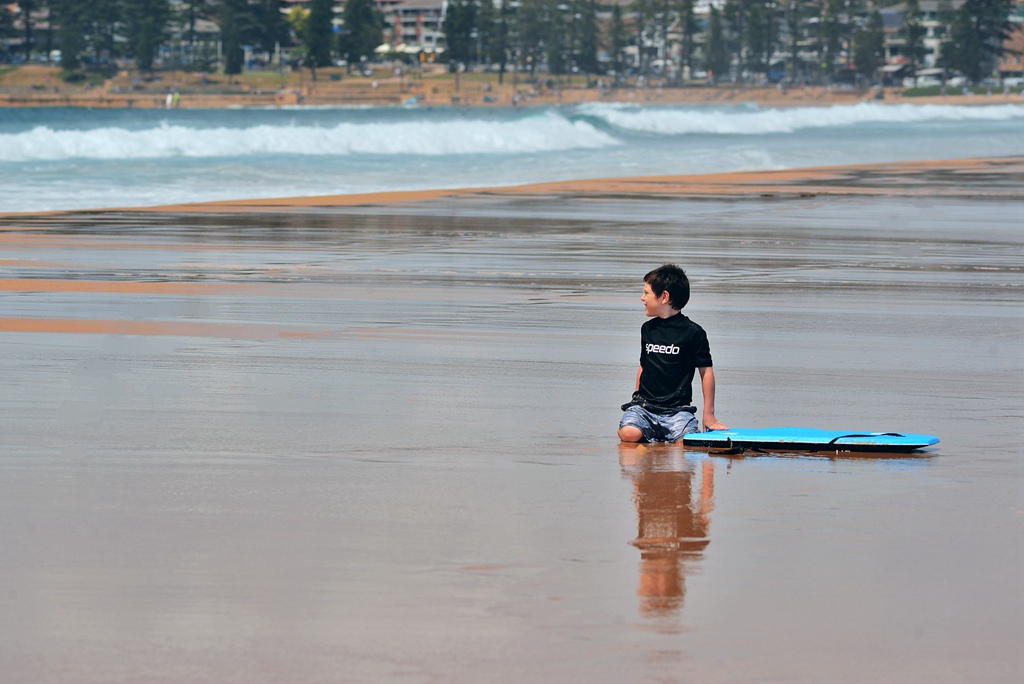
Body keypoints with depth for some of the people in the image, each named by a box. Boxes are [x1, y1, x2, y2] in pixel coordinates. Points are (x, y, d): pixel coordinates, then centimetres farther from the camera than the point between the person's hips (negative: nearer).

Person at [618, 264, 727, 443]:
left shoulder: (693, 332, -2)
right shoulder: (647, 329, 14)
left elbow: (706, 371, 2)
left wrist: (709, 414, 0)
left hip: (677, 409, -2)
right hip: (645, 404, 3)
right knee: (628, 434, -27)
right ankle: (649, 433, 2)